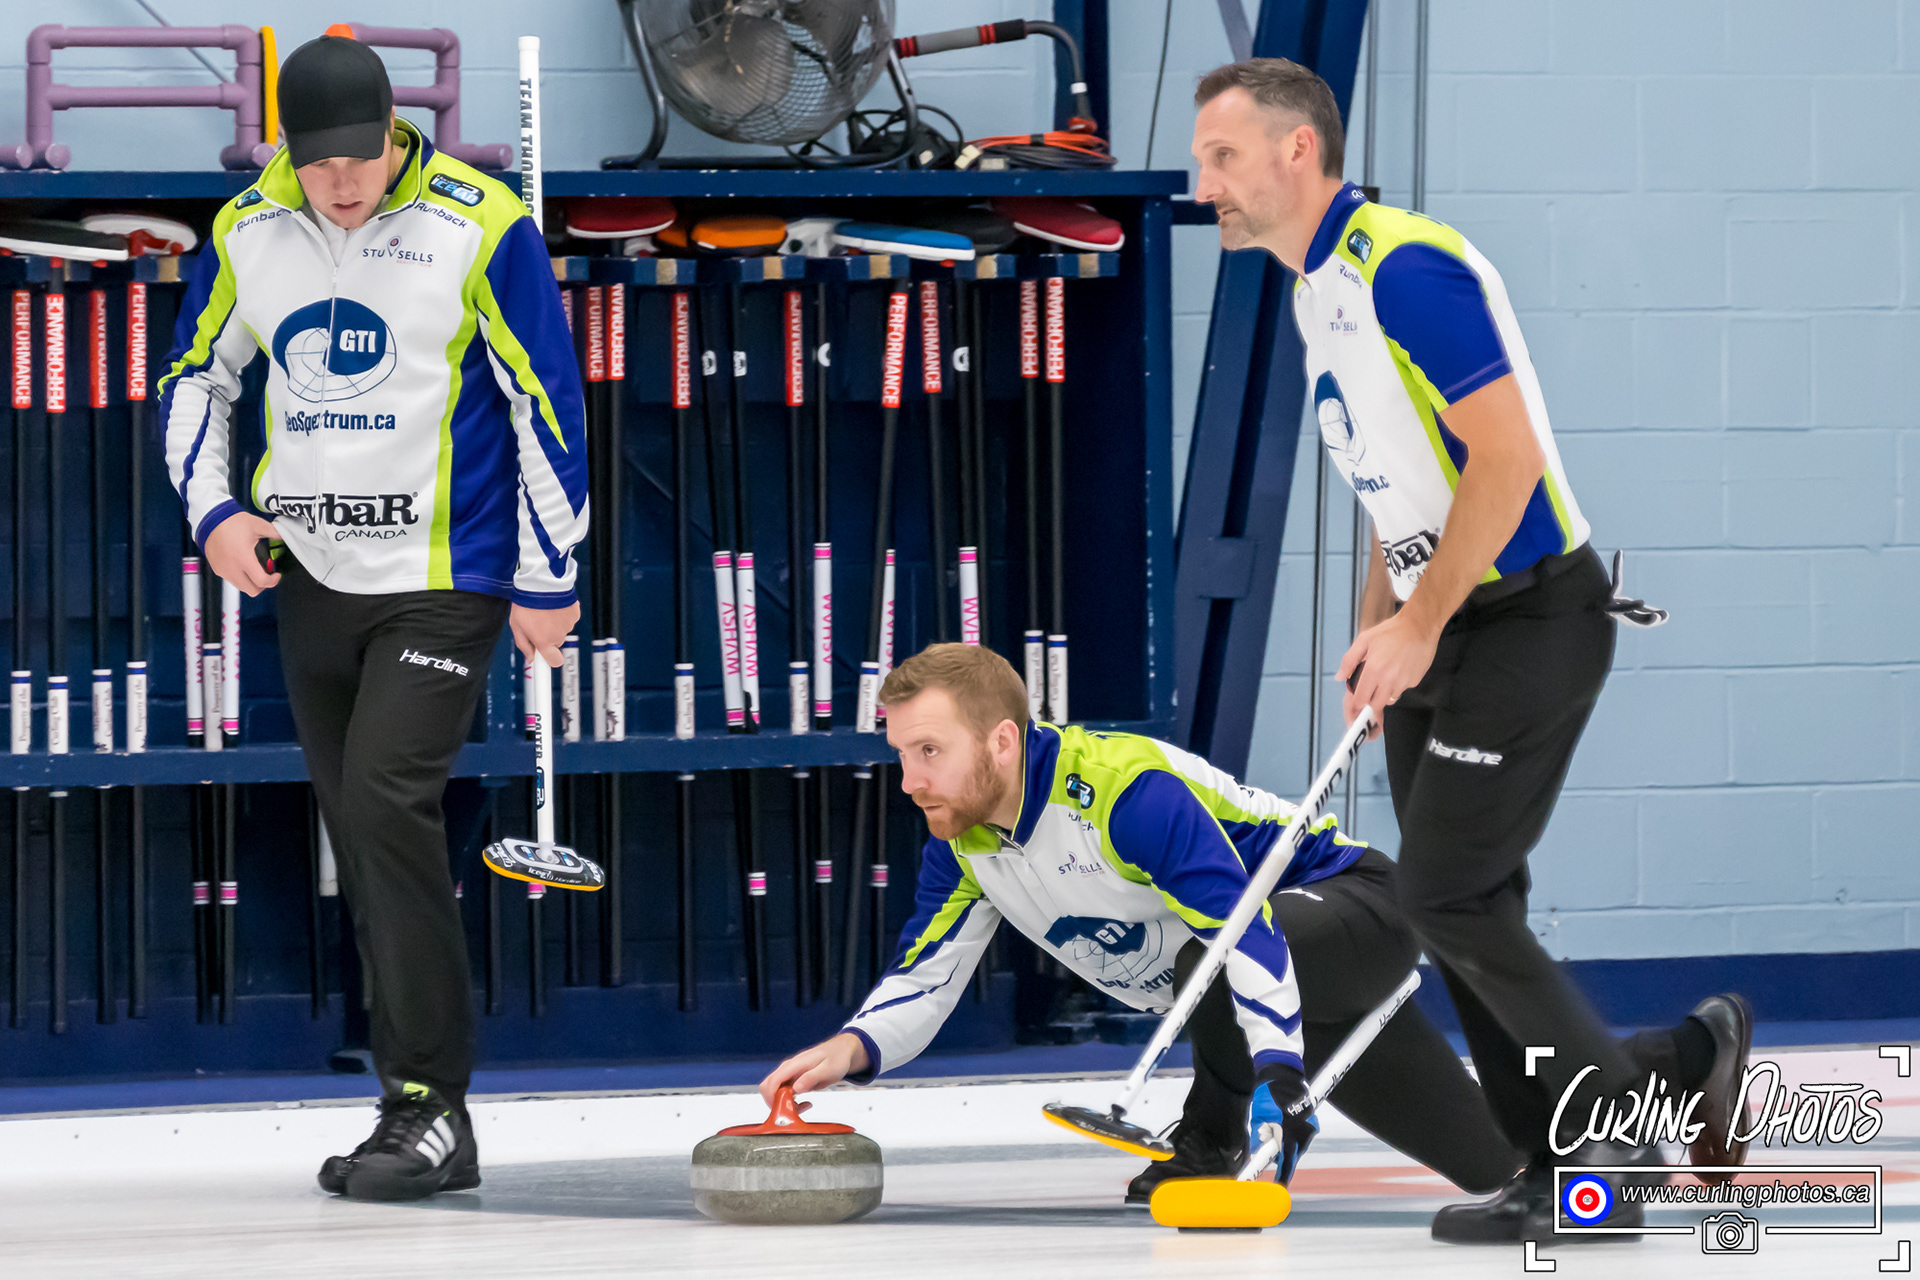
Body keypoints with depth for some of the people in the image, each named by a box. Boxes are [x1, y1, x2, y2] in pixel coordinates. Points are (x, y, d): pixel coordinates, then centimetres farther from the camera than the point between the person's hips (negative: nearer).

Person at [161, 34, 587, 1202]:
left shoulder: (480, 227, -13)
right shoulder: (248, 230, 1)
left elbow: (549, 402, -8)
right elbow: (197, 374, 16)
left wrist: (548, 578, -7)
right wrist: (215, 509, 1)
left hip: (445, 578, -6)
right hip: (313, 579, 6)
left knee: (386, 803, -18)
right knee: (360, 835, 8)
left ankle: (433, 1107, -14)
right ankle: (421, 1113, 16)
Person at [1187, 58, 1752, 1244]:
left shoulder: (1407, 267, -18)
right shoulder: (1319, 290, 13)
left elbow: (1507, 458, -23)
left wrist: (1417, 628, -18)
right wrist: (1377, 634, 13)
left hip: (1530, 619, -10)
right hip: (1441, 629, 10)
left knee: (1451, 899, -11)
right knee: (1459, 907, 7)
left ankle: (1617, 1131, -1)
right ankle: (1559, 1174, 12)